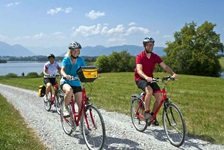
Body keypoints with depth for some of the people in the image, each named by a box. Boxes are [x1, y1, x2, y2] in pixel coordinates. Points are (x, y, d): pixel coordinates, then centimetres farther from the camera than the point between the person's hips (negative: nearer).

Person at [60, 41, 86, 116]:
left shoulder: (80, 60, 1)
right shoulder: (66, 59, -7)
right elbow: (62, 70, -20)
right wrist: (66, 76, -43)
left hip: (76, 83, 3)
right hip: (65, 82, -3)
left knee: (80, 104, -2)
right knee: (69, 90, -38)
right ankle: (65, 108, -16)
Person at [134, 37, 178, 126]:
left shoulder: (155, 57, 0)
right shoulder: (140, 56, -15)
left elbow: (164, 66, -8)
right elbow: (139, 70, -27)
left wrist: (173, 73, -27)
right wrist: (146, 77, -48)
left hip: (150, 79, 5)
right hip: (140, 79, -5)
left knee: (160, 97, -13)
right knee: (149, 91, -35)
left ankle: (153, 115, 8)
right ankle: (146, 112, -19)